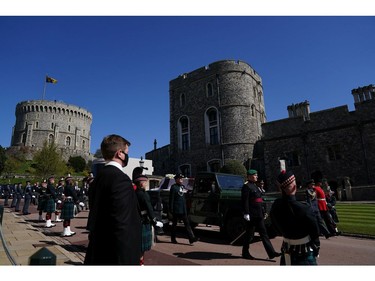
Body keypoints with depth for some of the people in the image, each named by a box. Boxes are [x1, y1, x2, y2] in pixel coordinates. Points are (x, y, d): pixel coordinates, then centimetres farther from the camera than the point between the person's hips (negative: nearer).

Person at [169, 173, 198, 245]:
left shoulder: (183, 186, 13)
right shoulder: (173, 187, -9)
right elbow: (171, 199, -12)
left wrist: (185, 208, 15)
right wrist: (171, 209, -15)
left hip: (183, 209, 6)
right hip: (176, 210, -6)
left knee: (187, 224, 2)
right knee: (174, 224, 7)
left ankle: (191, 238, 2)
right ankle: (173, 239, 21)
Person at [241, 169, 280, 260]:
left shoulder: (254, 186, 15)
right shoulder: (246, 187, -14)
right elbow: (245, 201, -20)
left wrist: (262, 212, 20)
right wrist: (246, 213, -23)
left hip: (258, 215, 9)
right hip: (251, 215, -9)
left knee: (264, 233, 10)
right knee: (249, 234, 4)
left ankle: (271, 252, 14)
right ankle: (245, 253, 18)